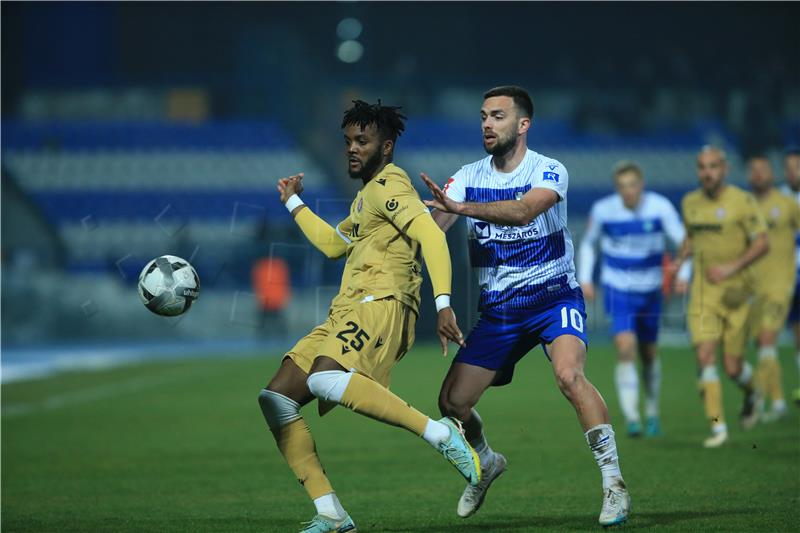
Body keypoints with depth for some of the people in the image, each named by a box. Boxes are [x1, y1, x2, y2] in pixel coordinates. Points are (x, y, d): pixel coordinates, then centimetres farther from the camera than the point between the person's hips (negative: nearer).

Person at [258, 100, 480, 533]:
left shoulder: (388, 185, -2)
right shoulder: (366, 197, 29)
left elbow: (431, 236, -16)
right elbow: (334, 244, 45)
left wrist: (443, 302, -28)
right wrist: (294, 204, 50)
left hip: (380, 305, -10)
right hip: (346, 316, 10)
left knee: (324, 379, -38)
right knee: (275, 398, -1)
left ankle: (441, 433, -34)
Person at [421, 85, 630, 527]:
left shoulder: (549, 172, -12)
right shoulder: (468, 177, 2)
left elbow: (523, 211, -33)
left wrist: (461, 207, -44)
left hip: (553, 296, -5)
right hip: (497, 308, 5)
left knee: (569, 375, -31)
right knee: (452, 402, 1)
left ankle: (613, 483, -22)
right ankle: (486, 464, 34)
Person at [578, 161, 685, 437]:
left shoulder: (660, 207, -12)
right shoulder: (602, 210, -9)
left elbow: (683, 240, -12)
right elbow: (587, 243, 9)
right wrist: (584, 278, 1)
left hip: (650, 290, 1)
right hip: (618, 289, -1)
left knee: (648, 353, 13)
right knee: (625, 349, -19)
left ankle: (652, 413, 34)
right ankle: (631, 418, -18)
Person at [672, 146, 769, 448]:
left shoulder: (742, 202, -9)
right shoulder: (690, 203, 7)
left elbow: (762, 243, -11)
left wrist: (732, 267, -22)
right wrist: (680, 260, 8)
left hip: (735, 291, -3)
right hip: (702, 293, 3)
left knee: (733, 367, 0)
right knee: (705, 357, -13)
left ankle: (751, 395, 35)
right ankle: (717, 427, -8)